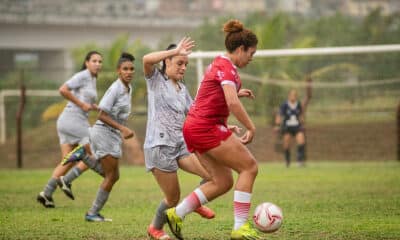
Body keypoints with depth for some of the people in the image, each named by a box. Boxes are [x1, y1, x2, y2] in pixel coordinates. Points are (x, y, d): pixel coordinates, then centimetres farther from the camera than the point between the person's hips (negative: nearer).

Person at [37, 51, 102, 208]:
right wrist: (82, 105, -14)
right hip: (74, 120, -9)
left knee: (68, 162, 8)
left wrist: (97, 107, 11)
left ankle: (47, 192, 2)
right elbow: (63, 90, -19)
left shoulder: (92, 80, 20)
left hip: (66, 123, 9)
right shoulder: (83, 76, -8)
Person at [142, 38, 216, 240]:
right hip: (159, 147, -6)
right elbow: (147, 60, -22)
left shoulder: (182, 88, 18)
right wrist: (176, 50, -19)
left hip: (181, 145, 6)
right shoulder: (156, 79, 0)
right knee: (173, 198, -2)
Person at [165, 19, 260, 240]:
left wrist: (237, 93, 24)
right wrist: (251, 128, -18)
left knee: (223, 182, 11)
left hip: (194, 128, 10)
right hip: (207, 127, -10)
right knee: (249, 167, -5)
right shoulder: (226, 67, -14)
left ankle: (177, 213, 10)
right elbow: (232, 103, -27)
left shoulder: (219, 63, 17)